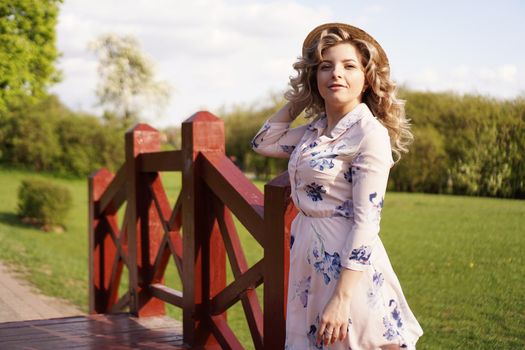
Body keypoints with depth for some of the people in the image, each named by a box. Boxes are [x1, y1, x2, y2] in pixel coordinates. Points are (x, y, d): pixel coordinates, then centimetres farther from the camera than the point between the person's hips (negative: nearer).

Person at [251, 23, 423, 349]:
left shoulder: (371, 134, -15)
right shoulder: (314, 131, 6)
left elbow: (366, 223, -19)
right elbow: (263, 142, 21)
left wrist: (341, 298, -23)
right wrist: (299, 99, 11)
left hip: (348, 264, -7)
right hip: (310, 263, 7)